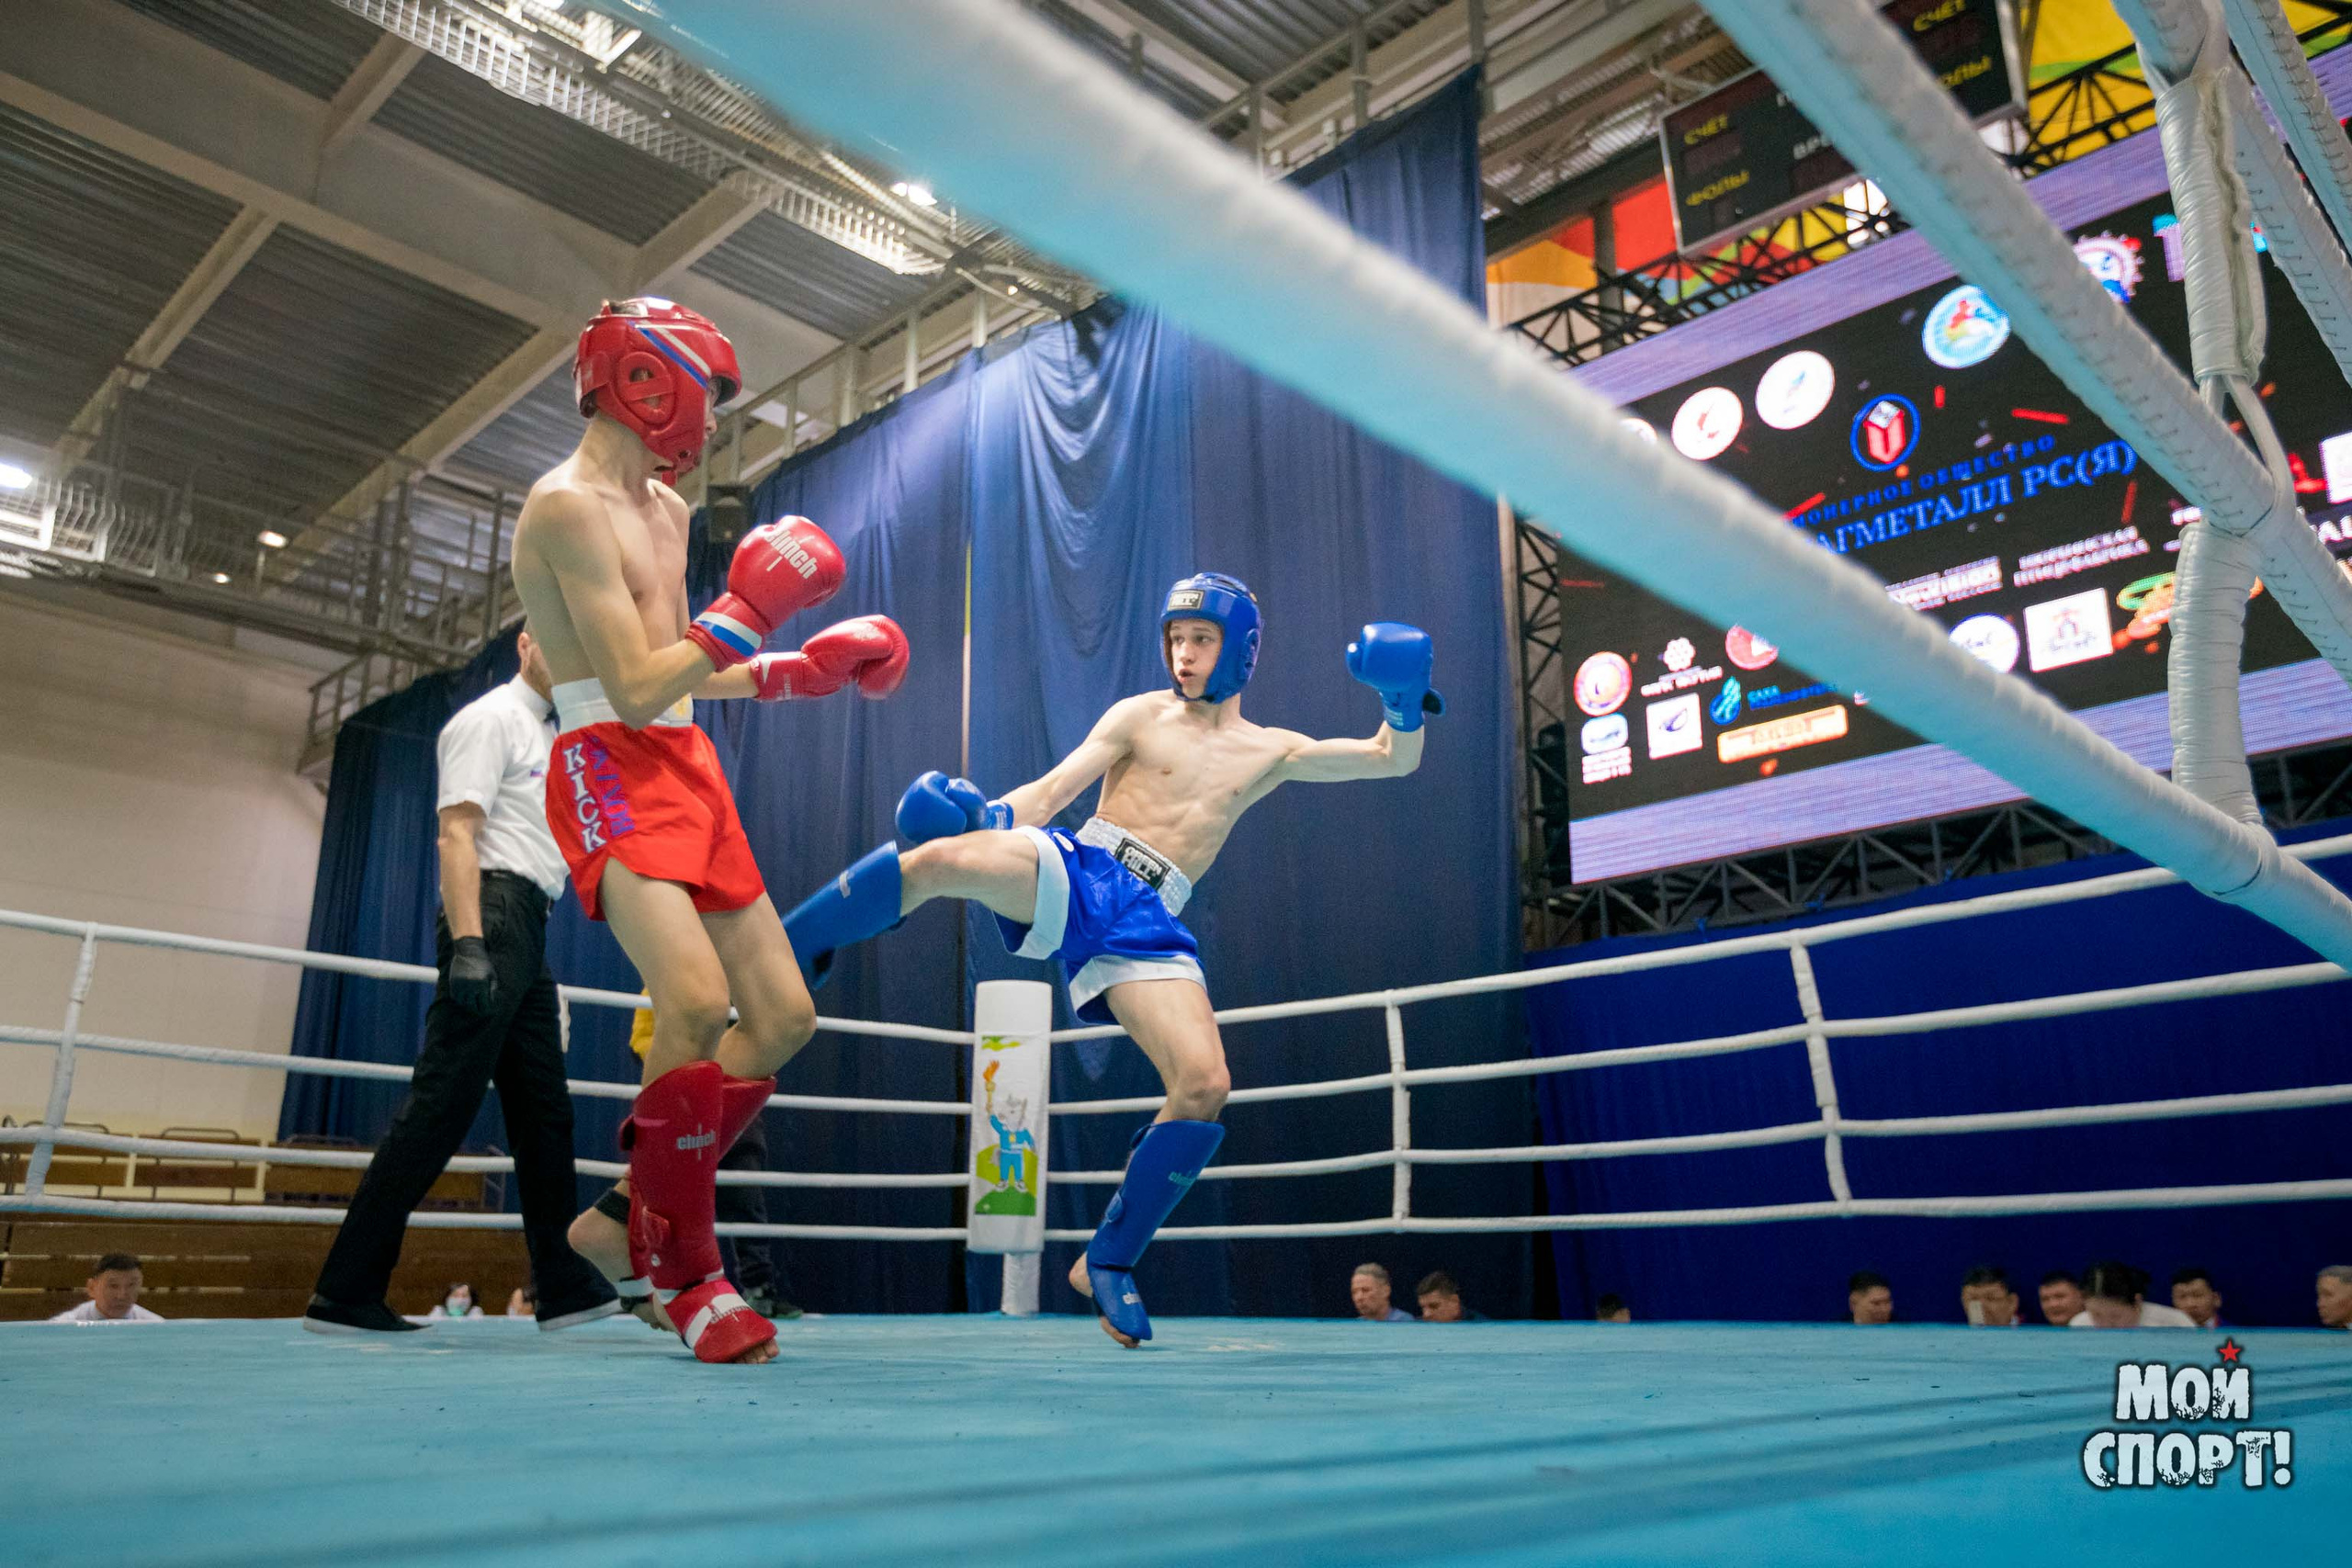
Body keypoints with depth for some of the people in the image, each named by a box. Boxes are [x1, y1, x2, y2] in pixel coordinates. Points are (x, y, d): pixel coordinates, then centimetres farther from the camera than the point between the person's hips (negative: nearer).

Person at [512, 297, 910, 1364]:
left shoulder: (664, 508, 18)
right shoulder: (566, 507, -11)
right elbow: (636, 691, -19)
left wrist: (809, 668, 20)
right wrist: (748, 611, -14)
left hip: (687, 768, 9)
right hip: (611, 770, -9)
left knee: (783, 1016, 4)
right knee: (696, 999, -29)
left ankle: (646, 1226, 18)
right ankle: (685, 1272, -10)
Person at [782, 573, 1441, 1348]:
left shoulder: (1271, 752, 21)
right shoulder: (1140, 716, 15)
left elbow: (1394, 760, 19)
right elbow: (1050, 793, 7)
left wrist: (1404, 699, -1)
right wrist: (987, 812, -14)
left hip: (1144, 923, 2)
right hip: (1074, 872, -1)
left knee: (1205, 1085, -16)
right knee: (944, 856, -32)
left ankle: (1108, 1263, 2)